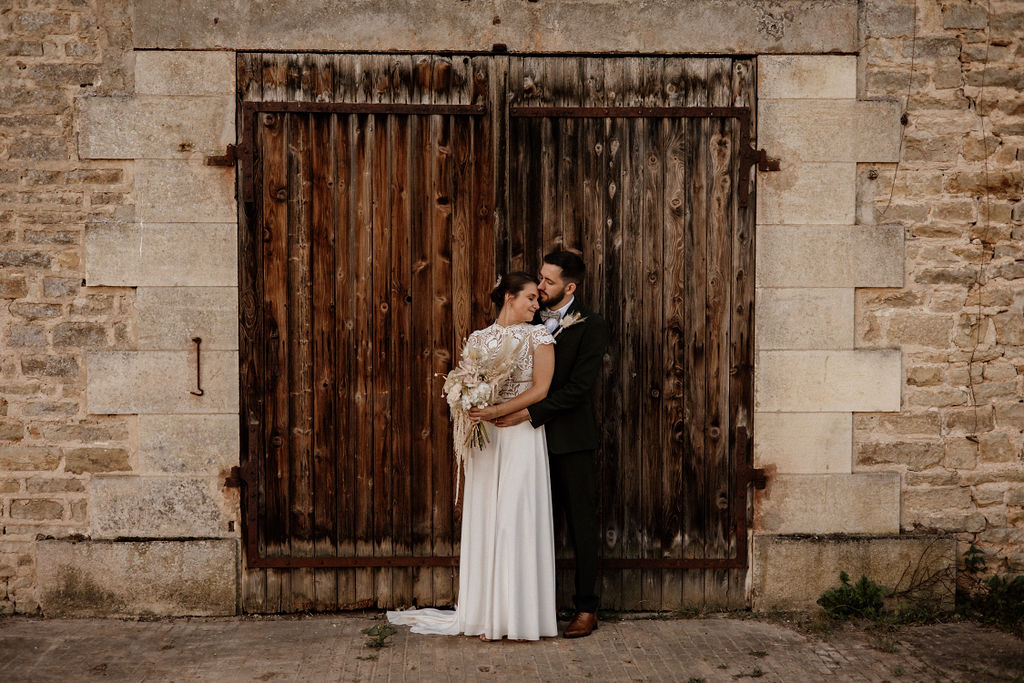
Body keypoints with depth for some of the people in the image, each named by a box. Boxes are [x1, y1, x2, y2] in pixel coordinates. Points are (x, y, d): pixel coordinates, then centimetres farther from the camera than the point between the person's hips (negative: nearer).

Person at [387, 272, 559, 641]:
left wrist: (497, 411, -15)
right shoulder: (478, 338, 11)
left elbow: (540, 389, -6)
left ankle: (521, 614, 7)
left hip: (522, 436, -3)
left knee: (517, 518, -3)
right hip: (484, 440, 3)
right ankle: (489, 615, 13)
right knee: (485, 520, 4)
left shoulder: (538, 336, 3)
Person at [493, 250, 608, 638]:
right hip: (537, 436, 5)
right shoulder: (532, 318, 8)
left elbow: (578, 387, -17)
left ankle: (586, 609, 14)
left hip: (571, 438, -5)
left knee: (581, 522, 4)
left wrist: (530, 412, -23)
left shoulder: (591, 327, -9)